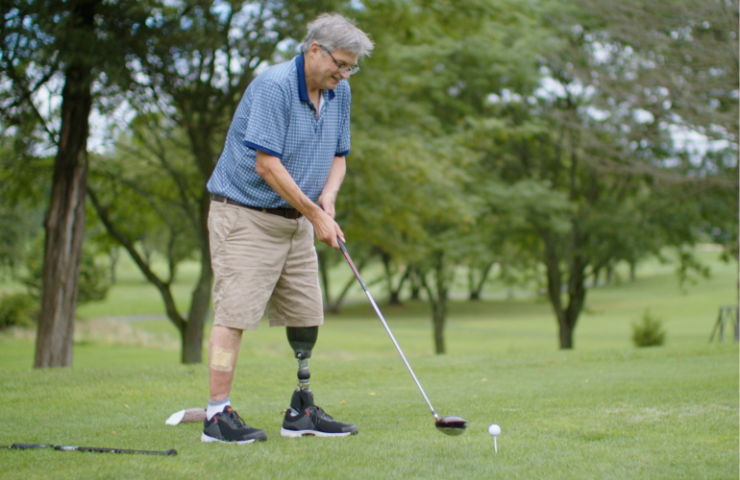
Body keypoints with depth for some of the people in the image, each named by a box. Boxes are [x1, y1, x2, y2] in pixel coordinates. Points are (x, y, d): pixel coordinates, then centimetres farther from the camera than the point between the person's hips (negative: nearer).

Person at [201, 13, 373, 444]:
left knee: (307, 315, 7)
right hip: (245, 215, -8)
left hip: (295, 220, 8)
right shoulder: (273, 87, -19)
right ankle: (218, 415, -9)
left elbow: (338, 157, 14)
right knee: (236, 312, -11)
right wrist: (316, 215, -18)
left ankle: (302, 412, 16)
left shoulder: (339, 93, 6)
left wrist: (327, 198, -6)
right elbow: (267, 166, -22)